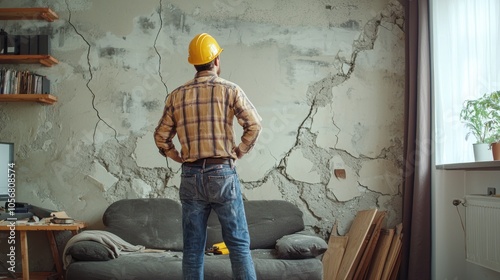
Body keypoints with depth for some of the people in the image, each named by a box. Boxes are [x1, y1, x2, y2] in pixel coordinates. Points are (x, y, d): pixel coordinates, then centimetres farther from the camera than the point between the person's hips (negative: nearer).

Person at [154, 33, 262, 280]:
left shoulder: (177, 95, 7)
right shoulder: (229, 90, -2)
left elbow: (161, 137, 8)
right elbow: (254, 125, -9)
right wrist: (238, 152, 2)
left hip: (190, 176, 3)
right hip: (222, 174, -3)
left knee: (192, 248, 8)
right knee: (238, 243, 3)